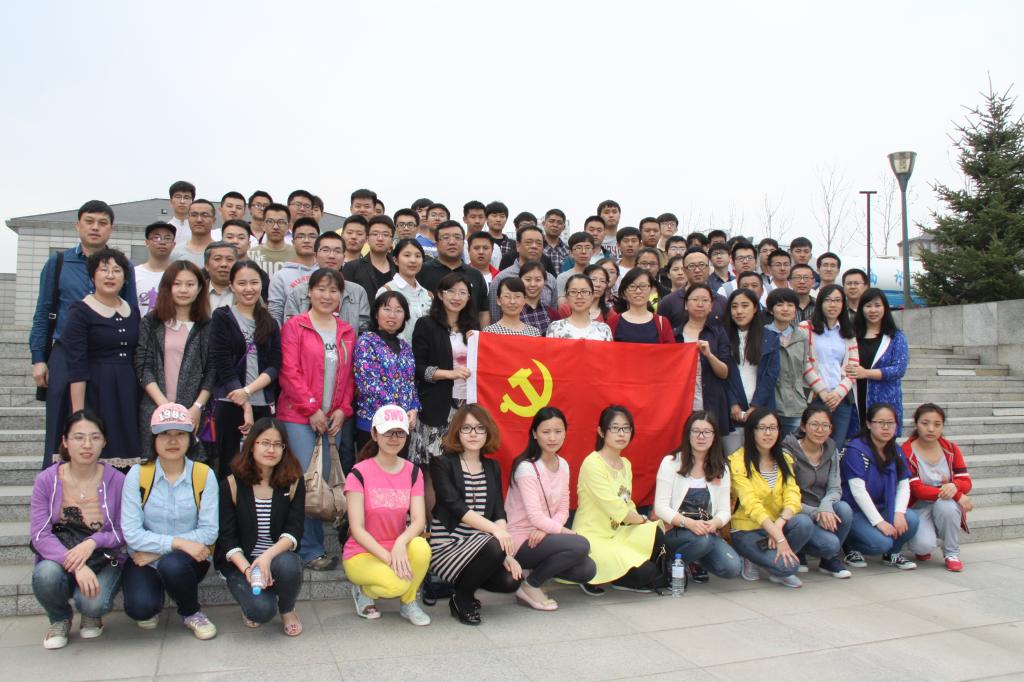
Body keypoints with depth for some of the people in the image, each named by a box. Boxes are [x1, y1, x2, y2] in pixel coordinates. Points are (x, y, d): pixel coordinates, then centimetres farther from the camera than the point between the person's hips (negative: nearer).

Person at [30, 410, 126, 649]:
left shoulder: (117, 481, -8)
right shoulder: (46, 480, -6)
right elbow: (39, 535, -13)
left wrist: (93, 542, -25)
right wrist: (76, 565, -28)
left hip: (104, 560, -1)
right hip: (58, 559, 1)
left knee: (93, 602, -30)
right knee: (46, 575, -33)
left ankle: (92, 615, 12)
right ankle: (60, 619, 3)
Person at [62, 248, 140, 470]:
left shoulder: (133, 312, 12)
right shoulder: (80, 311, -4)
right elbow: (76, 367, -10)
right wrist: (78, 414, -16)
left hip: (128, 395, 5)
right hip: (94, 394, -5)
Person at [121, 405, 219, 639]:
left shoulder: (204, 475, -7)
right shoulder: (138, 474, -7)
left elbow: (209, 531, -12)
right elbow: (131, 533, -12)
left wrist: (157, 551, -16)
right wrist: (178, 542, -23)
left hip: (189, 558, 0)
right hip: (145, 560, 0)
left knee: (172, 565, -33)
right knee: (140, 608, -26)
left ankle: (191, 613, 0)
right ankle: (153, 606, 14)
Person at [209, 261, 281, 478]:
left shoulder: (269, 323, 14)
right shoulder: (222, 317, 3)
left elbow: (275, 365, 4)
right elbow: (222, 365, -5)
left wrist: (248, 390, -13)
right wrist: (246, 406, -10)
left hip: (263, 406, 3)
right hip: (230, 406, -3)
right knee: (228, 468, 0)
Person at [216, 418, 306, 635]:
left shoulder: (293, 482, -3)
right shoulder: (233, 484, -6)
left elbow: (294, 532, -8)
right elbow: (227, 538, -7)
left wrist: (268, 556, -27)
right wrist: (247, 569, -23)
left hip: (278, 556, 1)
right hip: (240, 562, -1)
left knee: (288, 564, -35)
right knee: (262, 609, -27)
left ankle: (287, 611, -1)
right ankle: (251, 605, 13)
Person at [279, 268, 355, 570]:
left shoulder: (347, 332, 12)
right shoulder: (295, 326, -1)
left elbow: (349, 375, 12)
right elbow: (290, 372, -8)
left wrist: (343, 410, -1)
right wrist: (311, 409, -11)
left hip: (332, 419, 4)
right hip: (299, 416, -4)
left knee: (324, 480, 7)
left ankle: (314, 544, 18)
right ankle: (311, 550, 5)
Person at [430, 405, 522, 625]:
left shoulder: (492, 467, 11)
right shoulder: (442, 464, -5)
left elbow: (499, 513, 4)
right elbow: (456, 508, -18)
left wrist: (506, 552, -12)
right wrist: (495, 530, -29)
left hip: (477, 547, 5)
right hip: (446, 546, -5)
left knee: (511, 580, -19)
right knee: (493, 546, -30)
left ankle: (464, 582, 12)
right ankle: (461, 599, -3)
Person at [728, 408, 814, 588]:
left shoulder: (784, 460, 8)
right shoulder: (738, 461, -12)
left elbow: (793, 496, -6)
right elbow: (752, 505, -20)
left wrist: (779, 525, -25)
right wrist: (780, 538, -27)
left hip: (776, 526, 6)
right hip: (747, 530, -5)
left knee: (804, 523, -27)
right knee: (788, 565, -27)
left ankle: (779, 571, -2)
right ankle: (752, 559, 4)